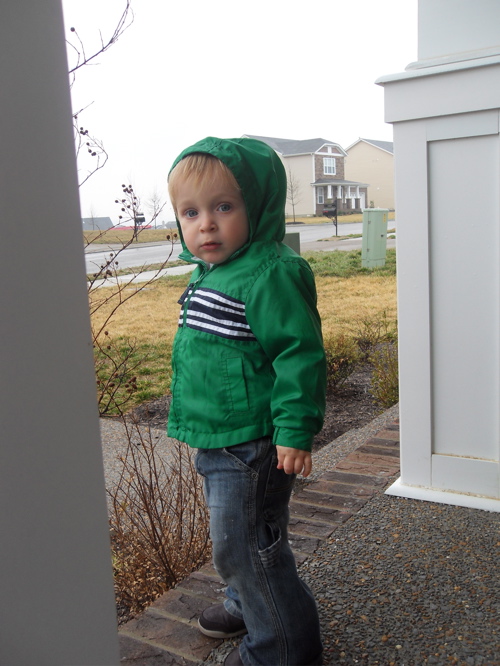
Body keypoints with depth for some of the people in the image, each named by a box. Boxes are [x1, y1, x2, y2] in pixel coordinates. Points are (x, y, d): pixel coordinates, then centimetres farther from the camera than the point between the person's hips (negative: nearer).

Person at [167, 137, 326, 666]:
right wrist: (188, 401, 25)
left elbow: (300, 353, -24)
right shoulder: (208, 273, 8)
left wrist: (295, 429, -25)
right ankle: (246, 605, 50)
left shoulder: (269, 274, -22)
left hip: (252, 445, -9)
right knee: (235, 542, 26)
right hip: (215, 441, 10)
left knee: (245, 547, 4)